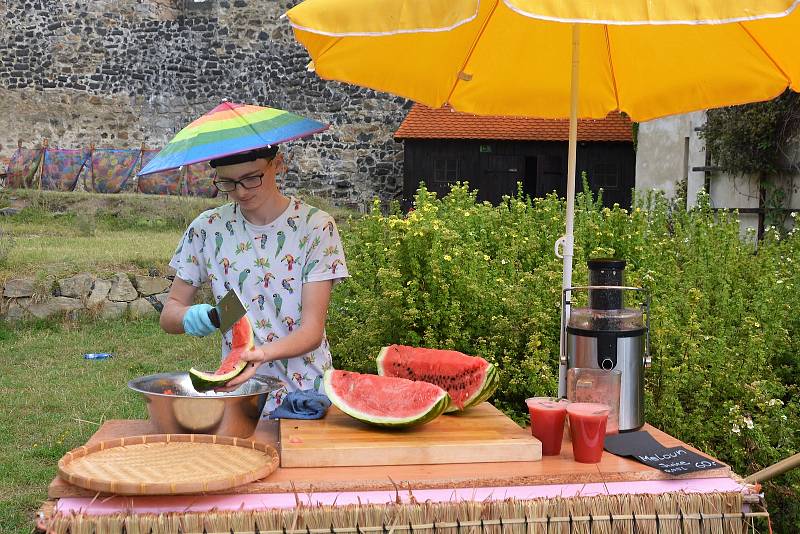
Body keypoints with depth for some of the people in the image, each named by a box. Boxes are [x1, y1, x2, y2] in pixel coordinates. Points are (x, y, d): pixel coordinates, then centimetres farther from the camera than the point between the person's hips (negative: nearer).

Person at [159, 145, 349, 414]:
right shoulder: (207, 228, 6)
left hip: (308, 395, -2)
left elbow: (312, 331, -8)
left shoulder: (316, 226, -3)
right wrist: (190, 316, -13)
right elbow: (169, 312, 11)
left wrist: (263, 353, -28)